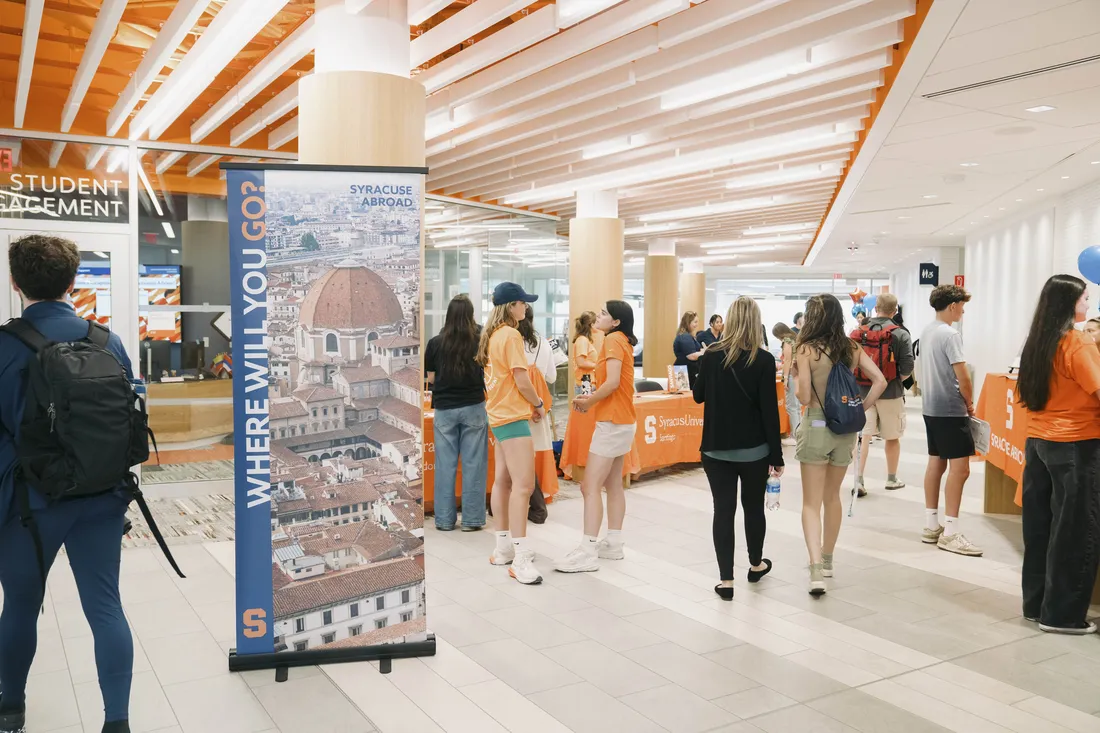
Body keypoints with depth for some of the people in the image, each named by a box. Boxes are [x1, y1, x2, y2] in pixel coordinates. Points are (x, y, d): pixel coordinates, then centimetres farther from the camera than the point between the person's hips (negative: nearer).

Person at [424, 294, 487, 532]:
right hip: (473, 407, -1)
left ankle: (444, 519, 12)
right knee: (473, 464, 5)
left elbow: (431, 378, 4)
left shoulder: (436, 342, -3)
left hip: (444, 409, 1)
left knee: (445, 464, 7)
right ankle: (472, 519, 8)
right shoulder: (481, 340, -5)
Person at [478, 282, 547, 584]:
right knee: (523, 485, -13)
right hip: (513, 416, -10)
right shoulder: (511, 335, -15)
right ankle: (521, 559, -16)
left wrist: (527, 404, 16)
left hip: (500, 414, 10)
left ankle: (503, 548, 22)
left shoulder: (492, 335, 12)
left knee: (503, 481, 14)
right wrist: (539, 405, -2)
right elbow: (522, 381, -18)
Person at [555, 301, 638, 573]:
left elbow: (612, 382, -25)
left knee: (590, 487, -9)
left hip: (612, 422, -10)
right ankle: (613, 544, 20)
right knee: (613, 485, 14)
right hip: (621, 420, 10)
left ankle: (587, 553, -9)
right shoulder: (623, 341, 14)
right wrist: (592, 397, 3)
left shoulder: (613, 340, -15)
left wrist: (588, 403, -12)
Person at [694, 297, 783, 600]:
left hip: (716, 448, 1)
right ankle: (756, 565, 37)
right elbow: (769, 411, -11)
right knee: (753, 507, 18)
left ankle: (726, 580, 3)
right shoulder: (763, 360, -11)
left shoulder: (711, 356, -5)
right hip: (753, 449, -1)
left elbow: (698, 396, 9)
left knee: (723, 510, 4)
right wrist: (776, 455, -5)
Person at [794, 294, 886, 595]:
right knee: (832, 497, 20)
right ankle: (827, 561, 33)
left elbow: (804, 397, -14)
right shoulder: (852, 348, 3)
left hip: (816, 427, -5)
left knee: (811, 502, 1)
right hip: (846, 428, 5)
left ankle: (816, 568, -13)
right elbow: (880, 382, -2)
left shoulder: (806, 349, -11)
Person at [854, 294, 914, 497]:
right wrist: (898, 380, 7)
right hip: (890, 392, -2)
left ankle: (859, 479, -5)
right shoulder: (901, 334, -9)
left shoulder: (859, 332, -1)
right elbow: (907, 369, -13)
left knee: (864, 435, 4)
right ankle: (891, 479, 24)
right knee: (892, 437, 13)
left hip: (863, 391, 2)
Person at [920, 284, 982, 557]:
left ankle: (931, 526, 18)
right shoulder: (950, 334, -16)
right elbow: (962, 376, -18)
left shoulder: (926, 332, 11)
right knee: (959, 468, -7)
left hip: (931, 408, 9)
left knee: (936, 463, 12)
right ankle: (950, 533, -6)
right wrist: (970, 403, -4)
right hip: (951, 410, -9)